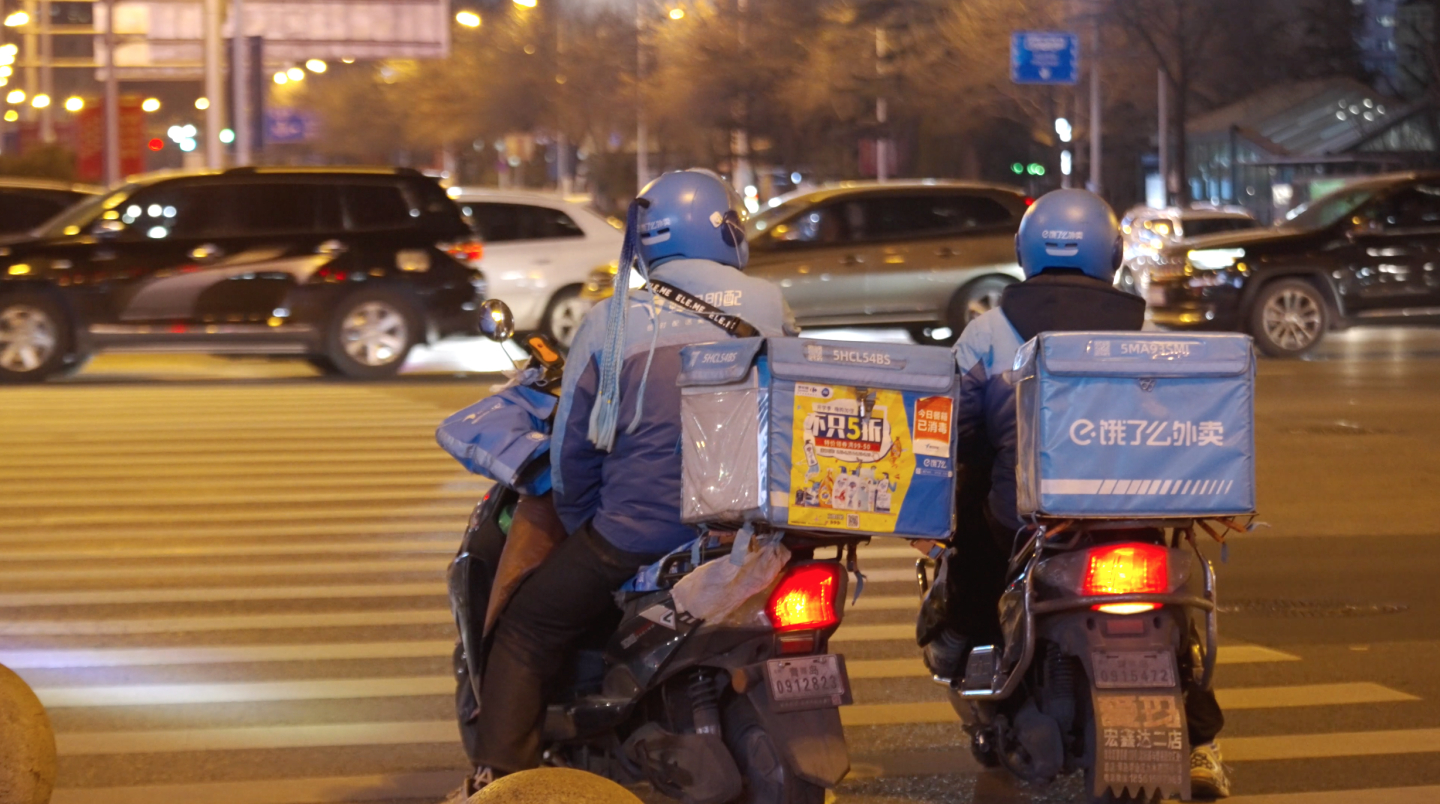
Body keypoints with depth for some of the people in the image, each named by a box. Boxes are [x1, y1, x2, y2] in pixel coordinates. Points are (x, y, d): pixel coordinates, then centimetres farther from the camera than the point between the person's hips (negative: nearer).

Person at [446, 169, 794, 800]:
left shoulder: (613, 322, 0)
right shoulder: (770, 308, 5)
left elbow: (571, 447, 3)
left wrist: (582, 525, 19)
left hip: (641, 532, -3)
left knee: (525, 635, 13)